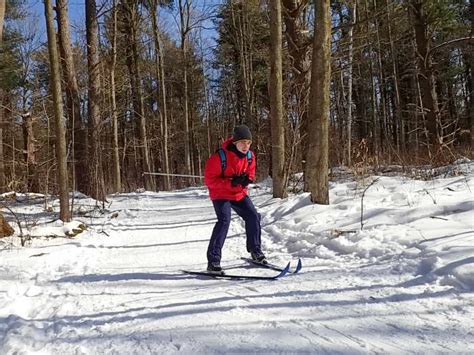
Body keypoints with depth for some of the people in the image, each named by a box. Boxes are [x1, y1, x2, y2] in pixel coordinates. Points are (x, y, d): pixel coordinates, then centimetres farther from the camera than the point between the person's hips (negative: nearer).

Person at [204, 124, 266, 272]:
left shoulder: (250, 156, -6)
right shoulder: (220, 156, -26)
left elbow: (250, 173, 10)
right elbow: (209, 180, -22)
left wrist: (247, 180, -15)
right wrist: (231, 182, -31)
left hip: (240, 193, 6)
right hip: (220, 194, -6)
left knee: (253, 216, 0)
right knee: (224, 220, -22)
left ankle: (255, 251, 23)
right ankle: (213, 261, -19)